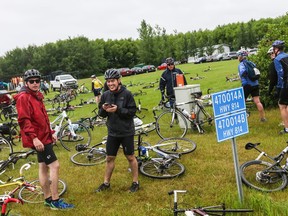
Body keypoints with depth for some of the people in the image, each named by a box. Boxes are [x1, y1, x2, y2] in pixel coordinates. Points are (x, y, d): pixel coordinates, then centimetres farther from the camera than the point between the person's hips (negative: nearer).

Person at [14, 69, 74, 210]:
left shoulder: (37, 96, 14)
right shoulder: (23, 97, -15)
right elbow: (24, 120, -22)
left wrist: (51, 132, 15)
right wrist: (34, 138, -28)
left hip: (44, 136, 10)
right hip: (37, 139, -10)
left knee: (43, 167, 14)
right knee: (54, 165, -10)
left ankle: (48, 199, 24)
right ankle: (55, 201, -2)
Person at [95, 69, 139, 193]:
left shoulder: (126, 94, -12)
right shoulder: (105, 95, 0)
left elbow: (132, 112, -13)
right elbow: (101, 114, 6)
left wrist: (118, 109, -25)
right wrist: (103, 109, -16)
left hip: (126, 132, -4)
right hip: (112, 132, 4)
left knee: (130, 157, 9)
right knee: (110, 158, 13)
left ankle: (135, 182, 24)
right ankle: (106, 183, 28)